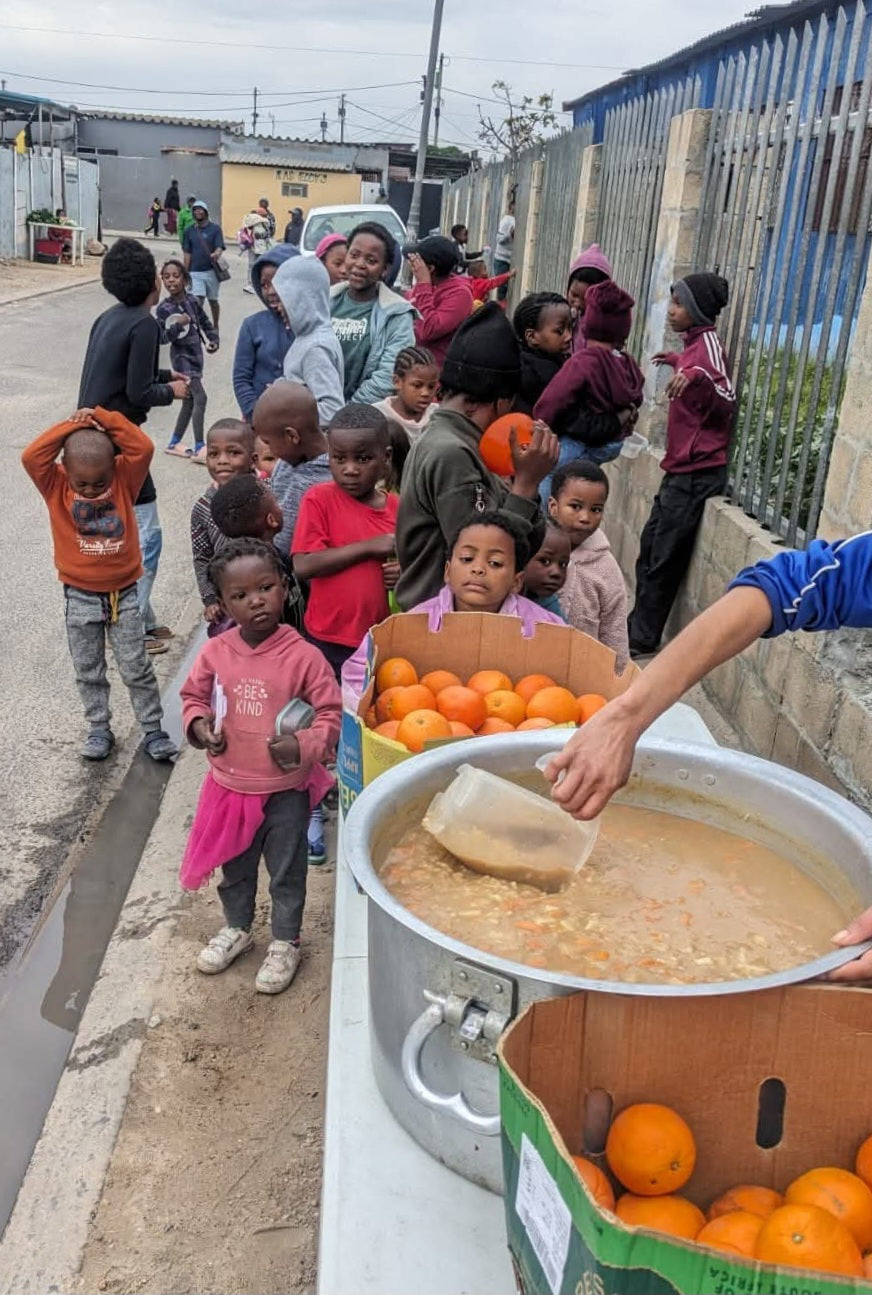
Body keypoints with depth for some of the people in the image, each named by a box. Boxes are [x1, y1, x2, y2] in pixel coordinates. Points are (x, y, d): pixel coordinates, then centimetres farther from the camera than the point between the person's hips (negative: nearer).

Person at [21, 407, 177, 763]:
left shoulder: (124, 479, -10)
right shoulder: (56, 486, -10)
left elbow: (143, 448, -24)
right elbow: (31, 457, -26)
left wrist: (103, 418, -22)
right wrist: (71, 426, -25)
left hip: (123, 594, -1)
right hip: (80, 598, 1)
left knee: (137, 669, 8)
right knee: (88, 671, 14)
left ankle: (153, 731, 19)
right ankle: (99, 730, 30)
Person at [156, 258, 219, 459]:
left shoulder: (192, 301, 0)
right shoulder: (163, 309, -12)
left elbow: (205, 323, 11)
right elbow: (160, 337, -14)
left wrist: (213, 340, -3)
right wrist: (178, 326, -26)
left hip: (196, 354, 6)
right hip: (181, 356, -6)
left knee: (189, 401, 12)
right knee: (200, 397, -16)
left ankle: (174, 443, 25)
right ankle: (200, 447, -11)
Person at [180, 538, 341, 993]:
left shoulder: (303, 655, -19)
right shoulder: (215, 652, -9)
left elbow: (330, 712, -13)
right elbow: (193, 696, 8)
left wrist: (304, 746, -28)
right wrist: (198, 724, -11)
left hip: (285, 789, -3)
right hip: (229, 784, 3)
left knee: (286, 872, 15)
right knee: (234, 866, 24)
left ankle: (285, 943, 37)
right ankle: (237, 928, 49)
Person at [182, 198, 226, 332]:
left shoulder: (215, 228, -1)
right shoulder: (189, 231, 6)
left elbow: (220, 247, -11)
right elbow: (187, 253, 7)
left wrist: (216, 254, -35)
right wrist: (185, 273, 2)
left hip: (211, 270, -1)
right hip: (195, 271, 1)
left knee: (213, 301, 13)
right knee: (198, 301, -10)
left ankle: (215, 327, 29)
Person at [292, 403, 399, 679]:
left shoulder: (396, 507, 3)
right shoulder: (319, 499, -9)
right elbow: (302, 566, -18)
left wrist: (402, 573, -6)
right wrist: (368, 547, -19)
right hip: (331, 641, -4)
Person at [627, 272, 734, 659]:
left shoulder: (708, 343, -12)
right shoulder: (694, 343, 17)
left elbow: (726, 402, -25)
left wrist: (697, 377, -41)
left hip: (697, 472, -10)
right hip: (682, 468, 10)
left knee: (663, 560, -6)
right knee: (651, 550, 14)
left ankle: (642, 640, 1)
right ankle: (638, 630, 22)